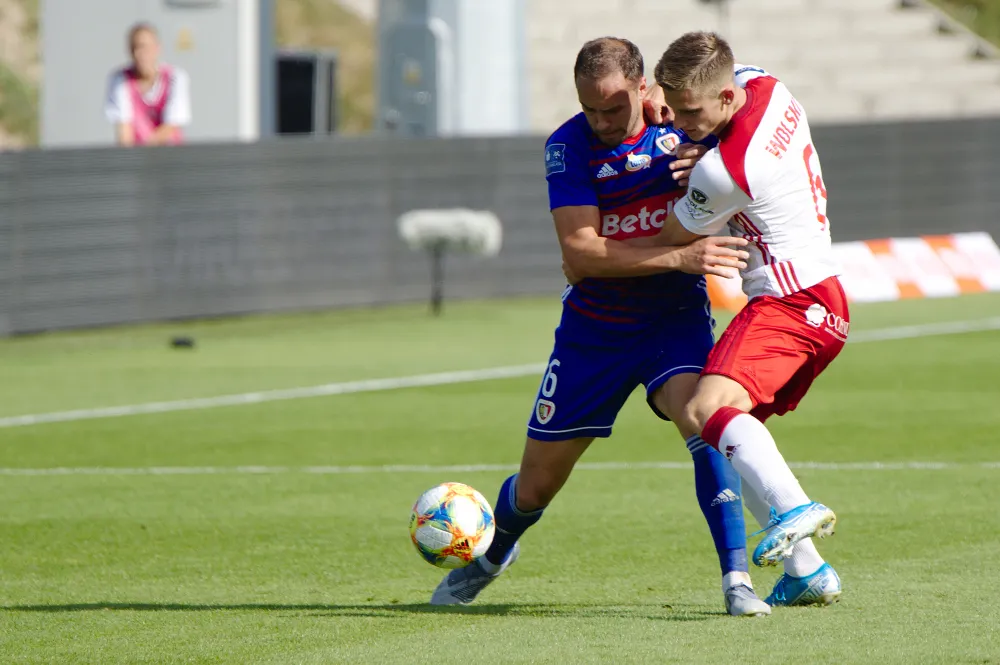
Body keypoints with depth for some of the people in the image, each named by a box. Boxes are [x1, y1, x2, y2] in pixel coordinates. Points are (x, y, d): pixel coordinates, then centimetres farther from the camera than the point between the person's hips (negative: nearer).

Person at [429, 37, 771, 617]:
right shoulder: (569, 146, -17)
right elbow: (580, 252, -26)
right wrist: (680, 257, -37)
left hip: (675, 315, 0)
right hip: (595, 325, 0)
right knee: (537, 485, 10)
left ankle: (737, 578, -28)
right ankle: (492, 554, 44)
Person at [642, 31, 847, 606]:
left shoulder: (726, 169, -21)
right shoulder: (763, 85, 3)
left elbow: (672, 240, -6)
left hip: (788, 300, -10)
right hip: (823, 300, 10)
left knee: (706, 410, -28)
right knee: (729, 426, 15)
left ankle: (793, 510, -48)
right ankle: (807, 570, 13)